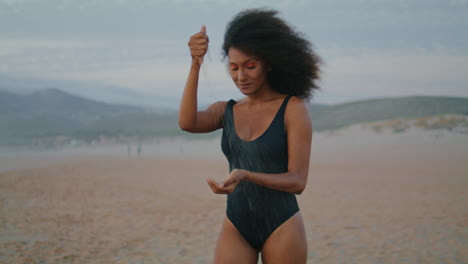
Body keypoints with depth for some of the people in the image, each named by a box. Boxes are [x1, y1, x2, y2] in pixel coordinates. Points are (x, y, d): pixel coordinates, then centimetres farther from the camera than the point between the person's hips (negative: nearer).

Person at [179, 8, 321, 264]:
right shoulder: (226, 111, 7)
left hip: (281, 227, -3)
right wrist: (195, 65, -21)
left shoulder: (293, 107, -6)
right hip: (236, 226, 3)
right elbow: (187, 123, -14)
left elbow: (297, 181, -10)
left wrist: (245, 175, -25)